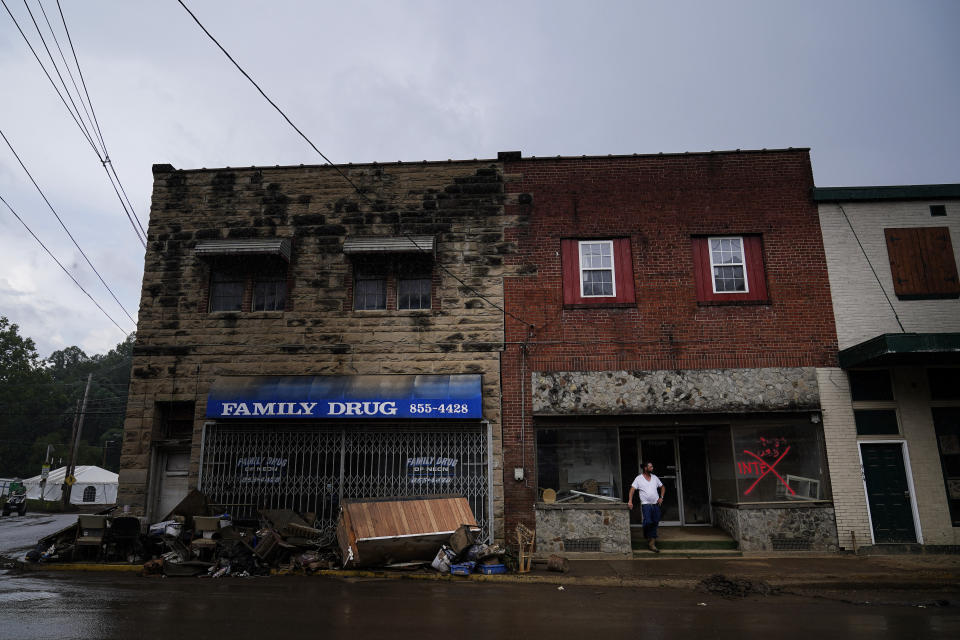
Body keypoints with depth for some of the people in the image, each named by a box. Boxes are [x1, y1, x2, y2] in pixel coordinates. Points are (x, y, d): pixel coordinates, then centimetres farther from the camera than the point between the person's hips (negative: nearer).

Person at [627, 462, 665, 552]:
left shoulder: (655, 478, 11)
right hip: (646, 504, -4)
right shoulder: (639, 478, -2)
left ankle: (652, 542, 11)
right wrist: (630, 501, -17)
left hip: (656, 504, 4)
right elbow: (632, 489, -6)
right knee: (648, 522, -18)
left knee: (655, 523, 3)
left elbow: (662, 487, 22)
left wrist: (661, 497, 8)